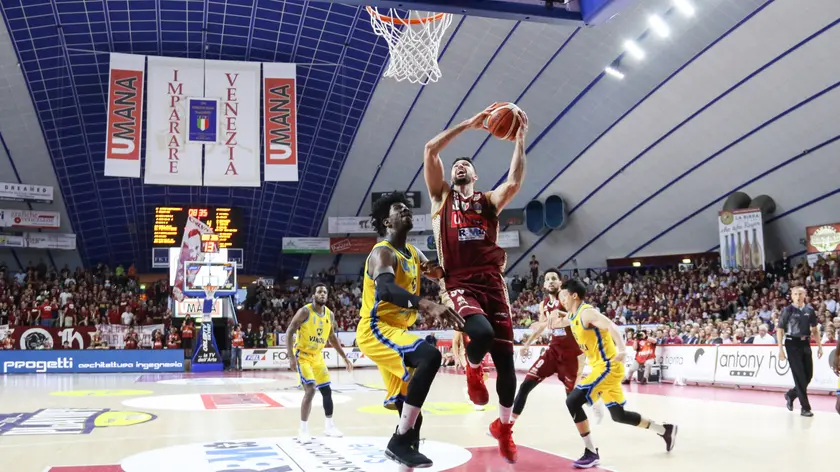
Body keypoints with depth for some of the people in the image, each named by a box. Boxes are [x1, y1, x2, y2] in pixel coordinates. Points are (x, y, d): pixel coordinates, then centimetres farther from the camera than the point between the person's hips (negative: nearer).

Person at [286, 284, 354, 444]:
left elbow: (332, 338, 15)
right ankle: (303, 430, -9)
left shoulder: (329, 315, 1)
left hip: (317, 356, 7)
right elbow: (289, 333, -18)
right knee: (310, 390, -19)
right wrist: (291, 357, -26)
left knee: (327, 390, 9)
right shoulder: (304, 311, -18)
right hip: (302, 355, -7)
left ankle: (329, 426, 24)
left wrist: (345, 358, 13)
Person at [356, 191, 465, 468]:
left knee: (409, 408, 11)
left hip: (396, 330, 10)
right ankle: (400, 441, -26)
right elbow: (386, 289, -37)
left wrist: (435, 270, -4)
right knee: (429, 356, -32)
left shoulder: (413, 254, 12)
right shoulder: (383, 253, -16)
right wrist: (427, 305, -53)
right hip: (375, 330, -10)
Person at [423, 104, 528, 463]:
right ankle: (473, 369, 6)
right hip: (459, 283, -2)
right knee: (481, 332, -32)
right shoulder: (442, 196, 16)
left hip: (492, 283, 3)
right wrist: (469, 125, 3)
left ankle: (505, 427, 23)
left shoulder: (489, 201, 19)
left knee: (505, 358, 0)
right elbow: (430, 150, 3)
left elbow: (514, 183, -3)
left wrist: (520, 139, -3)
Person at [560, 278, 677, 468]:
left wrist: (622, 349, -43)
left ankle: (591, 452, -9)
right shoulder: (574, 315, 11)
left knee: (573, 401, -17)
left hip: (607, 366, -10)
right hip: (601, 367, 10)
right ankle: (666, 430, 34)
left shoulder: (586, 312, -17)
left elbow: (612, 326, -31)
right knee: (618, 415, 18)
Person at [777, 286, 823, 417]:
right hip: (792, 344, -5)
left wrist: (819, 346, 9)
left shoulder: (810, 310, 6)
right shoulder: (787, 310, -5)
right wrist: (781, 349, -11)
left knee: (808, 375, 6)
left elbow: (815, 329, 14)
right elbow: (779, 330, -5)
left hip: (805, 344, 5)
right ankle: (805, 407, 0)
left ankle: (791, 395, 30)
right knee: (799, 376, -5)